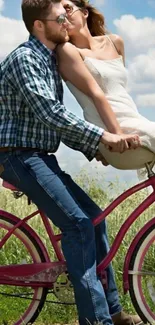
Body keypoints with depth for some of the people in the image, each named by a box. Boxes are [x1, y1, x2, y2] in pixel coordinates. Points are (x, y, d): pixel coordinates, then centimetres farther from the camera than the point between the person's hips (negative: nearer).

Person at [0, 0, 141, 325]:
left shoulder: (51, 61, 15)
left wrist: (92, 148, 9)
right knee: (78, 223, -19)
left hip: (41, 157, 10)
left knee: (93, 217, 8)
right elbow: (49, 113, -26)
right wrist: (102, 136, -28)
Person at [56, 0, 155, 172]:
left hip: (137, 124, 7)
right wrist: (118, 135, -19)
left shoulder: (114, 42, 16)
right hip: (115, 132, -7)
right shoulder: (67, 50, -3)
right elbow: (95, 93, -13)